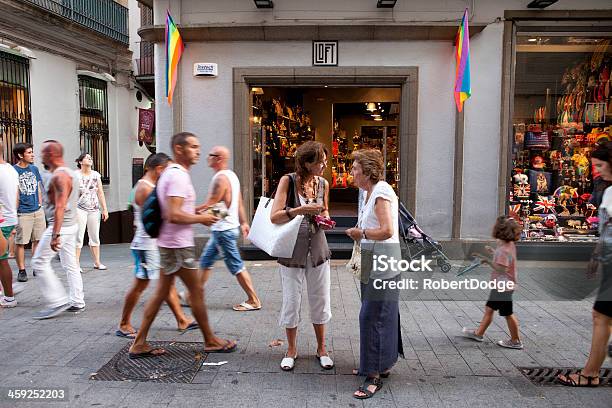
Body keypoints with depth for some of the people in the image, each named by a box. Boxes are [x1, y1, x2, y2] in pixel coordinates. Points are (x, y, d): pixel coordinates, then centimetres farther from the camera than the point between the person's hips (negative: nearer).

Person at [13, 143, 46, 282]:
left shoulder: (34, 169, 9)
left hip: (38, 211, 5)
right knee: (20, 243, 1)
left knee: (38, 240, 10)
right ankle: (21, 271, 11)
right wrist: (14, 210, -10)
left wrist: (40, 204, 12)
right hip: (22, 213, -5)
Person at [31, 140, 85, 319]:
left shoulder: (59, 176, -18)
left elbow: (60, 207, -26)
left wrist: (55, 235, -28)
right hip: (71, 225, 10)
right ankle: (77, 302, 16)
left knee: (39, 262, -1)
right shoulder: (69, 173, 14)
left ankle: (58, 302, 0)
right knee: (70, 264, 12)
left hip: (60, 226, -10)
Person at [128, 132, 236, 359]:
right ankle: (210, 341, 18)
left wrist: (198, 212, 14)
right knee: (196, 291, 3)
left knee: (161, 293, 13)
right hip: (178, 245, -10)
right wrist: (201, 219, -14)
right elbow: (174, 216, -27)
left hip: (168, 244, 10)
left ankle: (139, 344, 18)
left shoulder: (170, 173, 15)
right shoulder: (178, 176, -18)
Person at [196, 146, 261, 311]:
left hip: (223, 230, -10)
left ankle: (253, 301, 4)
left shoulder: (220, 178, -19)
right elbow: (239, 203, 16)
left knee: (236, 266, -3)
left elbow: (209, 205, -18)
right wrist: (243, 222, 20)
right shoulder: (231, 175, 12)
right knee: (205, 261, 17)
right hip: (221, 229, 10)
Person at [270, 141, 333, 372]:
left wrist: (324, 218, -3)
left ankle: (321, 349, 27)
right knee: (291, 300, 5)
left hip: (318, 249, 4)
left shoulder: (323, 184, 3)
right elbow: (274, 217, -16)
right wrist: (300, 210, -28)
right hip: (292, 250, -3)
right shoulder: (288, 181, -10)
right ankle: (291, 350, 25)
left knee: (320, 300, 10)